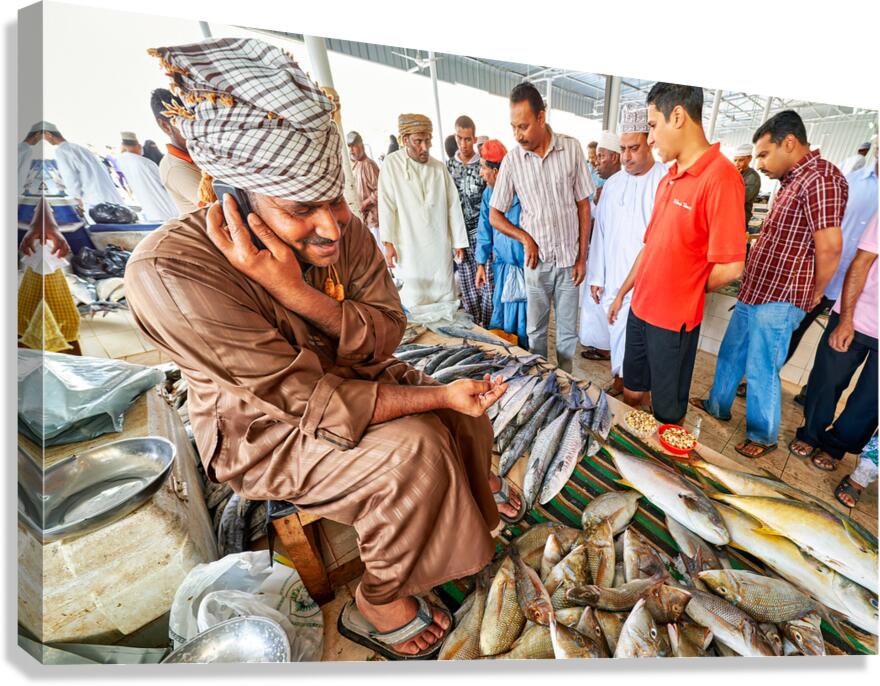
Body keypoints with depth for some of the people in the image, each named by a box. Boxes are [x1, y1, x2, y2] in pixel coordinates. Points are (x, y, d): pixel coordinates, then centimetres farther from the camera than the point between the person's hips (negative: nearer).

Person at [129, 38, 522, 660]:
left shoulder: (345, 230, -14)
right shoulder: (171, 274, -30)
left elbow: (385, 338, -15)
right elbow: (311, 401, -30)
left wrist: (296, 292, -32)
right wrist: (438, 395, -31)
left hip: (352, 375, 6)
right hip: (262, 428, -5)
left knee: (465, 419, -1)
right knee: (414, 449, -27)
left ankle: (476, 489, 35)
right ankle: (377, 604, 1)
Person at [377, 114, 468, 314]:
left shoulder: (439, 167, 6)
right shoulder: (391, 164, -1)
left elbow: (453, 205, 7)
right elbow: (386, 205, -5)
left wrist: (459, 242, 6)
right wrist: (388, 243, -10)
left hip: (440, 246, 3)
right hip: (409, 247, -2)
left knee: (446, 297, 6)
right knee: (415, 300, 1)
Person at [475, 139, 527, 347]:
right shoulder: (489, 194, 5)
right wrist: (481, 264, 9)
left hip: (525, 266, -6)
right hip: (502, 266, 6)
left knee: (525, 321, 4)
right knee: (500, 318, 14)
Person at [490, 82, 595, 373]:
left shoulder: (571, 148, -3)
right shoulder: (512, 160, -3)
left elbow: (584, 206, 2)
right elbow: (495, 216, 3)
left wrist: (582, 257, 0)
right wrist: (526, 239, -11)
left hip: (569, 259, 0)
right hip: (536, 261, 0)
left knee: (568, 330, 11)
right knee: (536, 329, 12)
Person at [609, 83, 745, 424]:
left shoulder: (720, 177, -19)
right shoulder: (669, 178, 8)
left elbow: (730, 267, -21)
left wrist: (686, 292, -3)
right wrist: (622, 293, 17)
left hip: (674, 320, -8)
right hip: (640, 309, 8)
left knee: (667, 412, 12)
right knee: (632, 391, 23)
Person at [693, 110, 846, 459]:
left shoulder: (820, 178, -18)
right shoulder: (792, 180, 13)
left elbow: (829, 246, -22)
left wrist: (814, 292, -8)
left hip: (778, 301, -9)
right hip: (753, 293, 9)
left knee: (761, 370, 3)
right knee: (730, 353, 21)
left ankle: (764, 436, 22)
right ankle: (717, 405, 40)